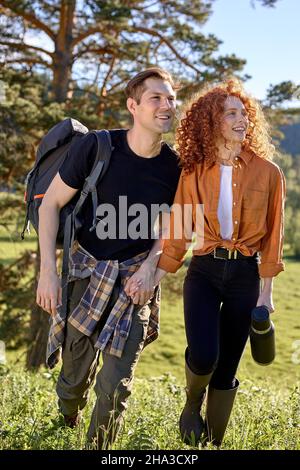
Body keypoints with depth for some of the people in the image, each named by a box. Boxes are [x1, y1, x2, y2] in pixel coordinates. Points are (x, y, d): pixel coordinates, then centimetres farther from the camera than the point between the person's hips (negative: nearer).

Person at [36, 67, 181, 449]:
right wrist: (47, 271, -12)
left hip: (135, 278, 1)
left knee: (116, 384, -3)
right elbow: (51, 203, -7)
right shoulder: (97, 147, -14)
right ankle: (63, 432, 41)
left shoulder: (174, 167, -6)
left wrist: (150, 266, -6)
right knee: (75, 377, 9)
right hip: (86, 270, -1)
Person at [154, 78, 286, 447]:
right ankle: (193, 403, 17)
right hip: (204, 270, 0)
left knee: (226, 367, 7)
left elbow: (272, 236, 0)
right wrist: (155, 276, -4)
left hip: (245, 275, 0)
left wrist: (266, 290, -2)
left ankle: (213, 441, 25)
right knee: (203, 357, -18)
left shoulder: (267, 172, -2)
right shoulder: (193, 173, 1)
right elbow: (179, 232, 3)